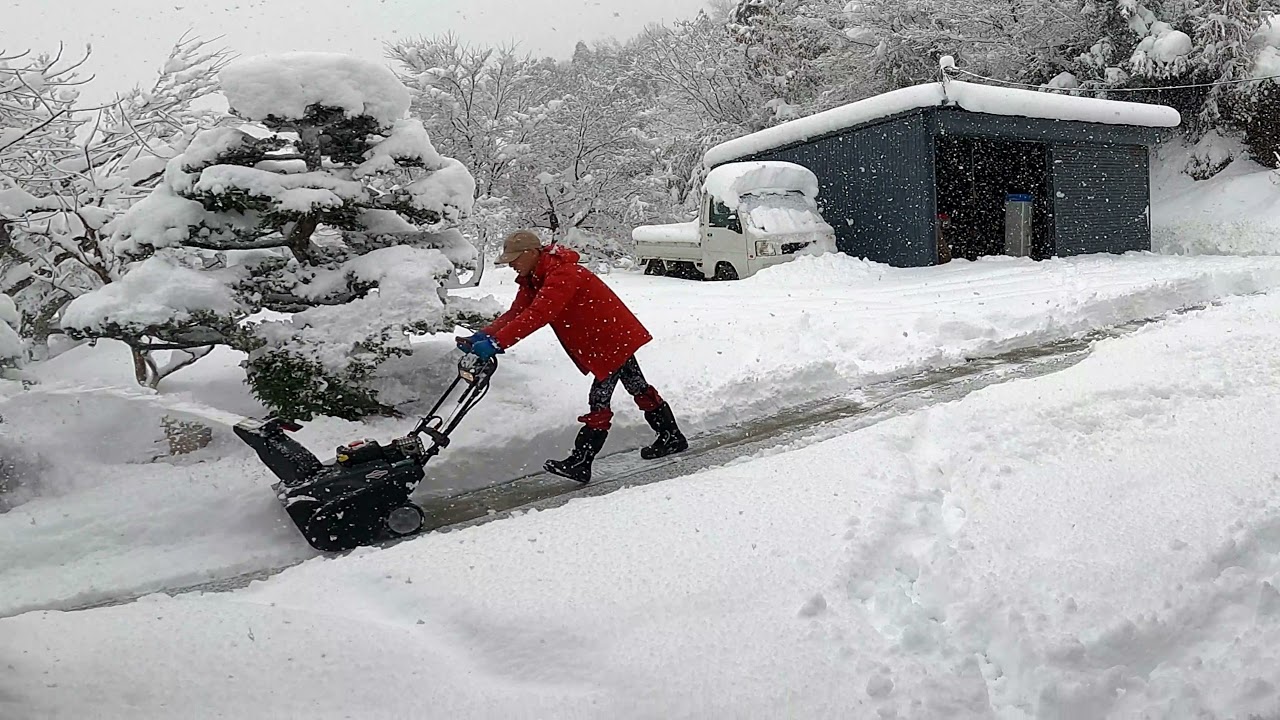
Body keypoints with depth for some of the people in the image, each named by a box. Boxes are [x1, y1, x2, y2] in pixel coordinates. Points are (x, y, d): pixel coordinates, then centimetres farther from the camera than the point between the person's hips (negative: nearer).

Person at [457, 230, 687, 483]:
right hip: (617, 337, 11)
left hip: (614, 338, -11)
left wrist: (497, 343, -43)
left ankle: (580, 463, -8)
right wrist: (483, 335, -17)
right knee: (638, 388, 20)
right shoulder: (533, 279, 4)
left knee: (599, 400, -10)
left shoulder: (562, 275, -28)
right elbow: (516, 313, -2)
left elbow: (537, 315, -39)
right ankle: (673, 438, 34)